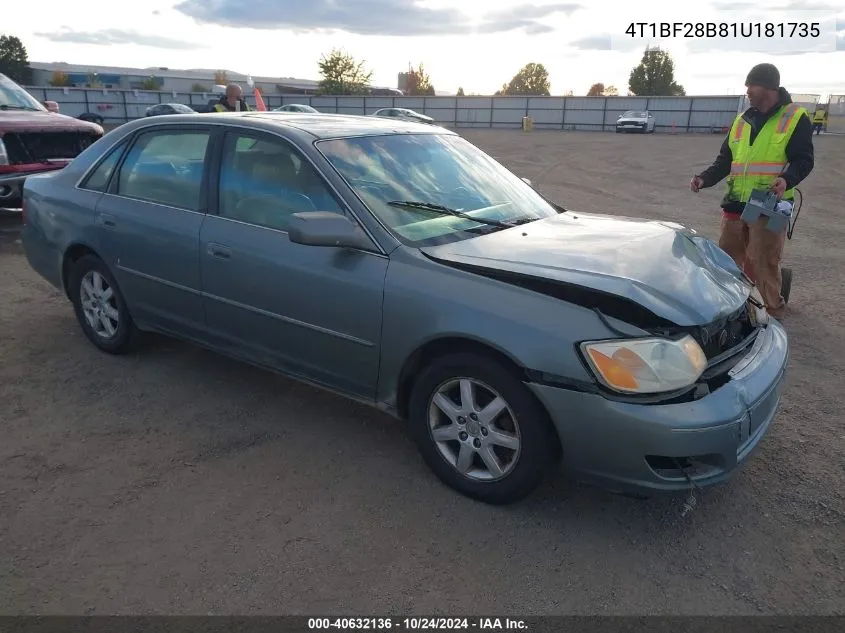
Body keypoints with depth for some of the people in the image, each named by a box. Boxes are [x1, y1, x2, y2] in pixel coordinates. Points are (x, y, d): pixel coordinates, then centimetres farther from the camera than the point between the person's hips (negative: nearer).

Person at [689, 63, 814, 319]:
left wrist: (786, 180, -27)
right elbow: (725, 160, 17)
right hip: (735, 203, 6)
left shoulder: (796, 118, 0)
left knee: (763, 264, -3)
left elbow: (804, 160, -6)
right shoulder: (742, 120, 16)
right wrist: (705, 178, -1)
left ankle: (771, 314, 12)